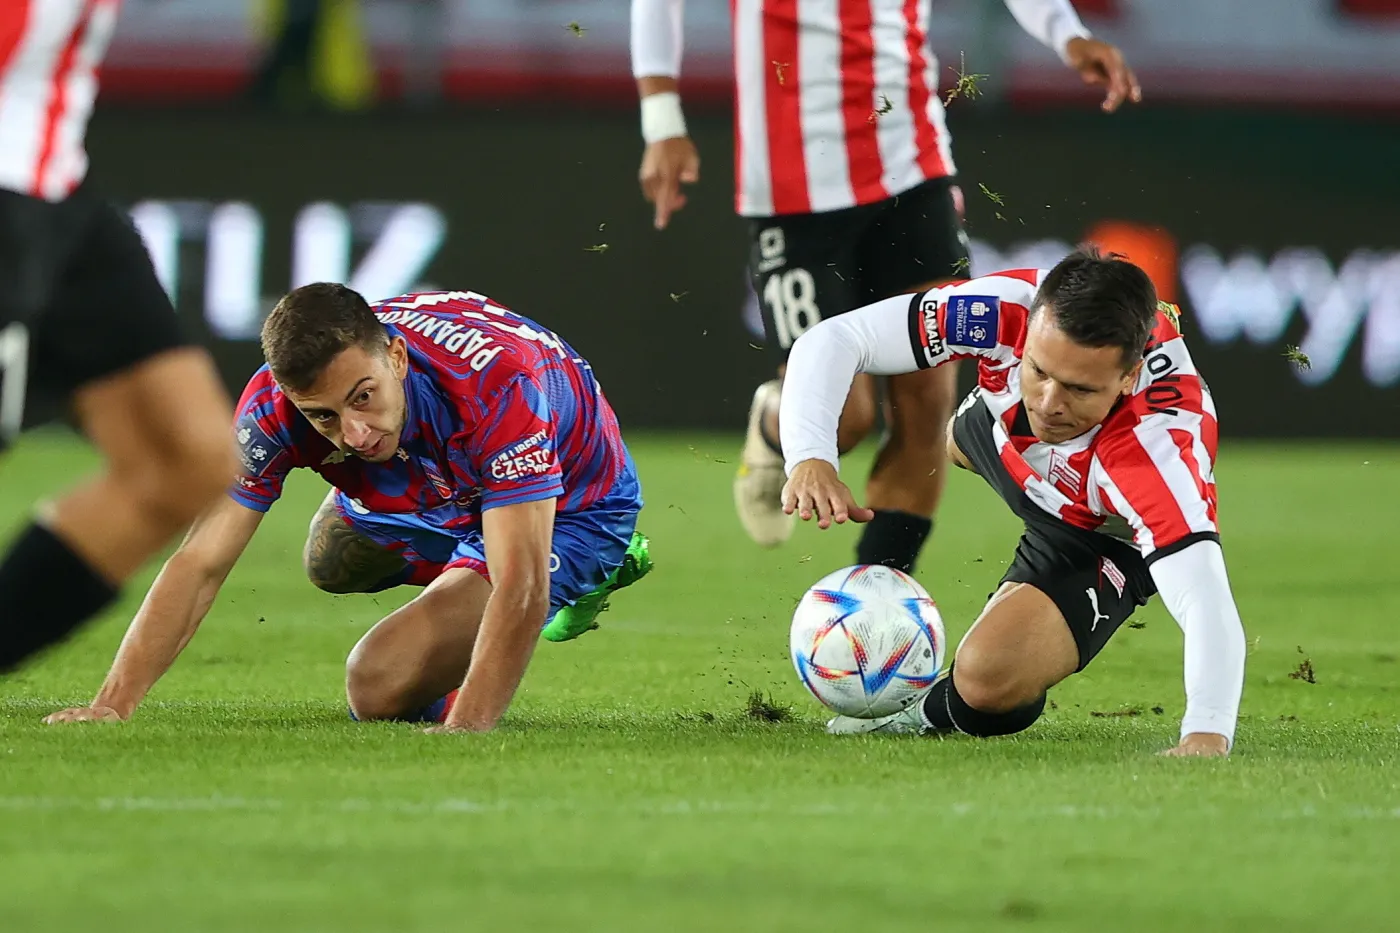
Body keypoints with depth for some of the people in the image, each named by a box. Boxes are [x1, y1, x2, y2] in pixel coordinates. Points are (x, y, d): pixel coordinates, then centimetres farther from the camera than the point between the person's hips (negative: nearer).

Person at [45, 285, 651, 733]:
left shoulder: (495, 383, -45)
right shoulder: (274, 404, -31)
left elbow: (521, 589, -48)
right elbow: (199, 564, -29)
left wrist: (463, 732, -59)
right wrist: (112, 705, -41)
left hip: (572, 507, -6)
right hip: (437, 490, 6)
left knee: (380, 686, -19)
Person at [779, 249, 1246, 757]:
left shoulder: (1156, 447, -47)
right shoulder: (1012, 306, -38)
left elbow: (1209, 607, -54)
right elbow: (832, 340, -32)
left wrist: (1206, 735, -71)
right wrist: (809, 457, -49)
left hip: (1105, 540, -5)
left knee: (988, 680, -25)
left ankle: (936, 712, 10)